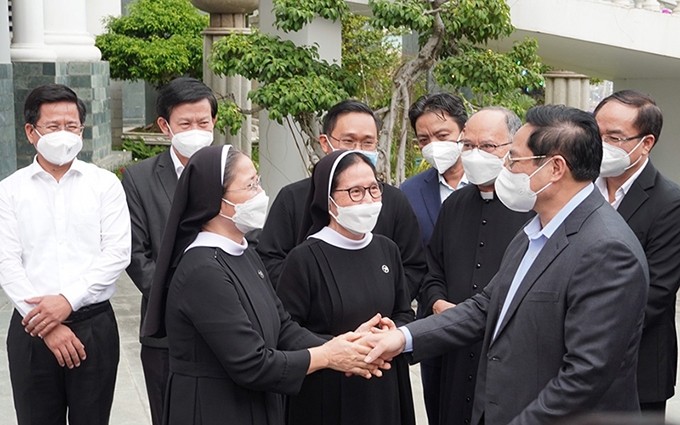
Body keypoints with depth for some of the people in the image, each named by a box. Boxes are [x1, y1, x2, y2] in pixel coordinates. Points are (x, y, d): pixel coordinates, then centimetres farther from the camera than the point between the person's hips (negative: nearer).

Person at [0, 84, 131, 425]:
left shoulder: (105, 184, 4)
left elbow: (118, 253, -4)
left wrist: (68, 300, -14)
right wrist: (46, 327, -11)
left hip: (94, 323, 0)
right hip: (32, 328, 1)